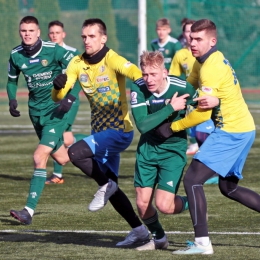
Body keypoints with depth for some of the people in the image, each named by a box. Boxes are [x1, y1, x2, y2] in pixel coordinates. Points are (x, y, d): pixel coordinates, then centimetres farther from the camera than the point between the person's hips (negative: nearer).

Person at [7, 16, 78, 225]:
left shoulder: (54, 51, -16)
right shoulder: (16, 56, -2)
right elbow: (12, 81, 16)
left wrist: (70, 98, -21)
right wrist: (12, 100, -1)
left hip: (57, 110, -5)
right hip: (36, 111, 5)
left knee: (40, 158, -16)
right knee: (62, 158, 13)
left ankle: (29, 210, -17)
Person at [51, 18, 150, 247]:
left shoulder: (112, 60, -17)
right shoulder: (78, 64, 2)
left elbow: (131, 70, -38)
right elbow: (58, 97, -2)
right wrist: (58, 86, -25)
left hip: (119, 130, -8)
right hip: (100, 131, 8)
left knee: (75, 153, -26)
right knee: (110, 188, 10)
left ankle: (105, 185, -4)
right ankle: (139, 230, 19)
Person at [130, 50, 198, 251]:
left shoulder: (182, 88, -20)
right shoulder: (138, 89, -17)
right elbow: (142, 125, -29)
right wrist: (171, 107, -30)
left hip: (173, 149, -3)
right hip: (147, 149, 3)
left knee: (164, 204, -15)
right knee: (142, 203, 3)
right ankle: (159, 238, 32)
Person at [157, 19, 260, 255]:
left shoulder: (211, 69, -18)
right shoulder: (214, 59, 12)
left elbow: (203, 113, -19)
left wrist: (173, 127, -10)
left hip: (231, 132, -10)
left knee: (192, 180, -11)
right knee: (229, 188, 21)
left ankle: (202, 242, -15)